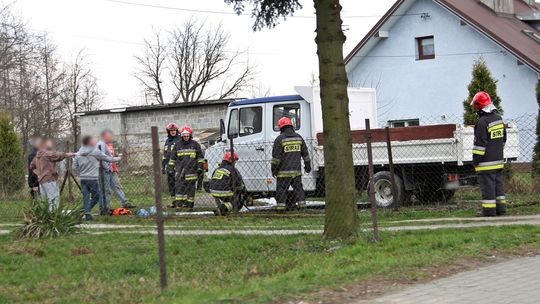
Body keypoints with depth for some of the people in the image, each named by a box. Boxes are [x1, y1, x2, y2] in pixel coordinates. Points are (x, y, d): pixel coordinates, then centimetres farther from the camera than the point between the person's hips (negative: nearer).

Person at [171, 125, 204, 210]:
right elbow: (173, 157, 17)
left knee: (190, 187, 2)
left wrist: (200, 167, 2)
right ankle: (178, 204, -8)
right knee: (179, 187, -7)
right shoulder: (177, 145, 10)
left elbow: (200, 156, 9)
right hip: (180, 169, 1)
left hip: (191, 169, -1)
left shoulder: (195, 144, 6)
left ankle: (189, 204, 8)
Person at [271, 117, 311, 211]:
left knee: (281, 189, 0)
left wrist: (274, 168, -3)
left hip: (284, 171, -4)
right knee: (298, 187, 12)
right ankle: (301, 204, 10)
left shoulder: (280, 139, -7)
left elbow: (276, 156, -10)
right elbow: (305, 153, 13)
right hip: (297, 171, 4)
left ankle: (281, 207, -3)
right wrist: (307, 165, 22)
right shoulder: (298, 137, 8)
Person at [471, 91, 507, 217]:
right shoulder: (498, 118, 10)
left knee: (487, 186, -4)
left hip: (487, 161, -8)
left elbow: (480, 143, -17)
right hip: (498, 160, 8)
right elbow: (503, 138, 20)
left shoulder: (482, 122, -18)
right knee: (498, 183, 14)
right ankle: (501, 207, 16)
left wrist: (475, 159, -10)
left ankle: (489, 210, -3)